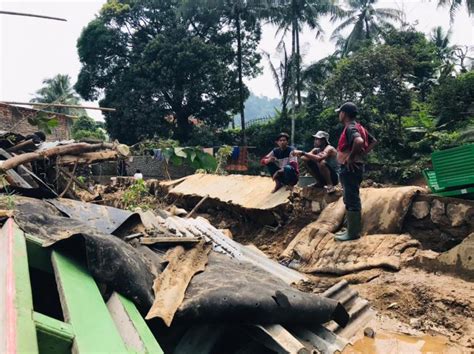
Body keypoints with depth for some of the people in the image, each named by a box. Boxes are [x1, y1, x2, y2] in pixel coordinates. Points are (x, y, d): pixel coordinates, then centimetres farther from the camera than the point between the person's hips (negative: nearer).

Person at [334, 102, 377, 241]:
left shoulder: (350, 128, -17)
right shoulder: (358, 127, 14)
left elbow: (359, 141, -37)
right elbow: (373, 141, 22)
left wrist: (351, 157, -25)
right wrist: (362, 154, 14)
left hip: (350, 169, -10)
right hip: (352, 168, 10)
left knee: (351, 200, -4)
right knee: (351, 199, 16)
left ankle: (353, 233, 3)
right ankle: (352, 229, 25)